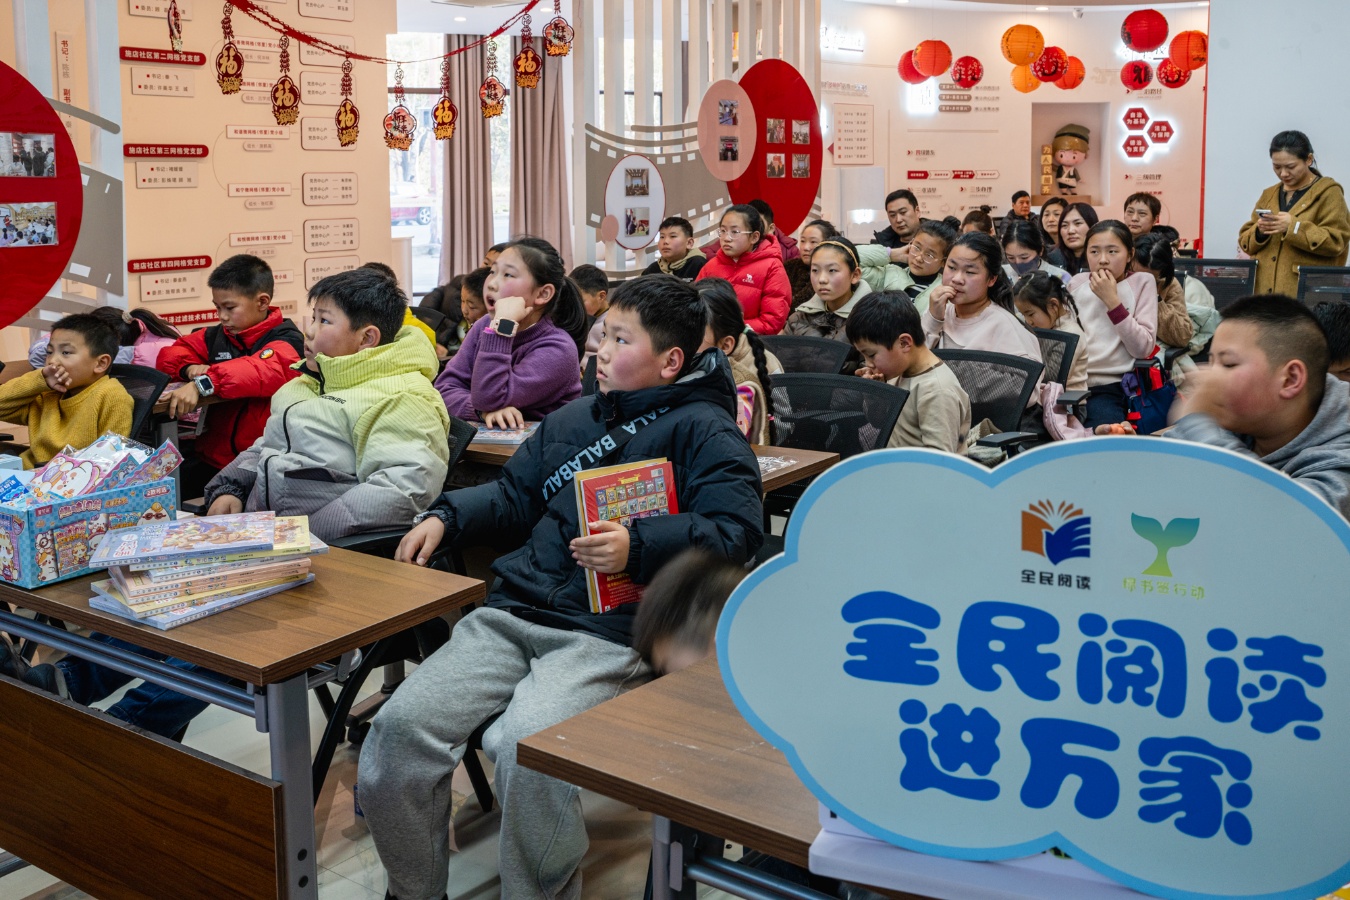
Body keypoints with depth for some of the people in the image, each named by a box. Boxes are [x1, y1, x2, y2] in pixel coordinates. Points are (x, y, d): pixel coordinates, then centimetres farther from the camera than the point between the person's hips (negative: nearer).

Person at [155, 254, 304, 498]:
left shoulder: (286, 339, -5)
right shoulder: (218, 336, 14)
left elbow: (267, 371, -26)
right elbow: (169, 355, 22)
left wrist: (203, 383, -37)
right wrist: (190, 368, -3)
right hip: (212, 457, 6)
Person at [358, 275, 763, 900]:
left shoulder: (702, 429, 1)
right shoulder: (576, 418, 24)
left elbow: (736, 531, -12)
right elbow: (514, 495, 34)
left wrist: (638, 547, -23)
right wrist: (447, 518, 17)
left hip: (611, 632, -6)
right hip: (513, 613, 7)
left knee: (524, 744, -32)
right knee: (400, 727, -13)